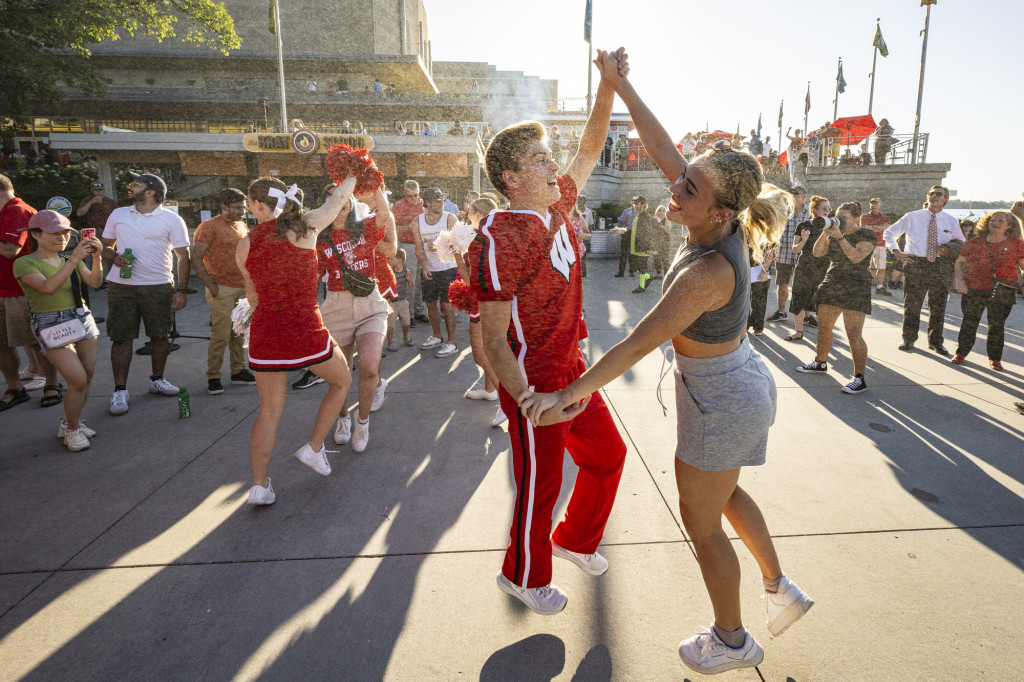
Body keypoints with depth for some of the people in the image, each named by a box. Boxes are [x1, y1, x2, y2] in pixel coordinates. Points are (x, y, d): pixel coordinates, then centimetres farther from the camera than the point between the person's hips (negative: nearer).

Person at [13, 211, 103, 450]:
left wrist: (96, 257, -20)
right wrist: (73, 259, -30)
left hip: (83, 319, 6)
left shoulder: (71, 259, 11)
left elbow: (95, 282, -4)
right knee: (78, 380, -13)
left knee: (87, 378, 6)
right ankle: (72, 429, 8)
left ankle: (71, 422, 27)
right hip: (51, 326, -5)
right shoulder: (24, 263, -5)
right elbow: (49, 287, -23)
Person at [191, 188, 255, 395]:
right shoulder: (209, 226, -6)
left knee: (239, 333, 10)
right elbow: (196, 258, -10)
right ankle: (213, 377, 4)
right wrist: (210, 285, -15)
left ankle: (238, 371, 20)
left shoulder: (242, 226, 16)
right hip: (222, 289, -7)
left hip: (243, 288, 7)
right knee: (221, 335, -7)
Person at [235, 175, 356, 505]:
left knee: (269, 410, 16)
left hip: (264, 334, 3)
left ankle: (259, 484, 11)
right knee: (341, 381, 24)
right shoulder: (305, 226, -6)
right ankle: (313, 448, 24)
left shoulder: (245, 245, 3)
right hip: (307, 332, -3)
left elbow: (253, 295, 16)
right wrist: (354, 174, 30)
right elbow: (338, 198, 11)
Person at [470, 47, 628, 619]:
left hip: (572, 371, 9)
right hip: (535, 384, -8)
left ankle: (574, 539, 46)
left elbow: (591, 150, 16)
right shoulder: (499, 239, -23)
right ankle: (525, 576, 36)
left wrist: (609, 84, 5)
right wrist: (527, 399, -38)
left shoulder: (556, 205, 1)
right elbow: (494, 338, -25)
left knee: (608, 454, 21)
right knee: (540, 484, 8)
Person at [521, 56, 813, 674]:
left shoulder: (706, 272, -33)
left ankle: (732, 640, 34)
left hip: (721, 402, -9)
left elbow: (637, 345, -31)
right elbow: (663, 148, -3)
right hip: (744, 384, 9)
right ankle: (780, 587, 46)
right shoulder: (726, 227, -9)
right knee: (723, 492, 29)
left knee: (701, 520, 12)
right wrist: (620, 86, -3)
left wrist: (565, 395, -26)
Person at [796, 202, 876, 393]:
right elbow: (818, 252, 2)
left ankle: (860, 378, -6)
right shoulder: (835, 234, 13)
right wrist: (825, 233, -11)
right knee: (823, 327, 12)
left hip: (855, 290, -7)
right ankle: (821, 363, 31)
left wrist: (839, 237, -24)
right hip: (831, 285, 7)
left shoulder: (867, 234, -5)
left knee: (854, 335, -10)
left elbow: (856, 257, -20)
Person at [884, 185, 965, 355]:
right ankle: (908, 340, 16)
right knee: (911, 304, 2)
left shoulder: (951, 221, 8)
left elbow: (960, 242, 18)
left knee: (938, 305, 7)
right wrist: (897, 252, -6)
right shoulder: (912, 217, 2)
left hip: (939, 266, 2)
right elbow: (889, 233, 7)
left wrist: (949, 249, -5)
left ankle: (935, 341, 21)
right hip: (915, 264, -2)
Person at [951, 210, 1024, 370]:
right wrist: (960, 280, -4)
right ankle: (961, 353, 19)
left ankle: (994, 358, 16)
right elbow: (959, 262, 10)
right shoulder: (974, 243, 4)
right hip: (973, 290, 1)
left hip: (1003, 294, 0)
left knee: (997, 325, 4)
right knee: (969, 323, 6)